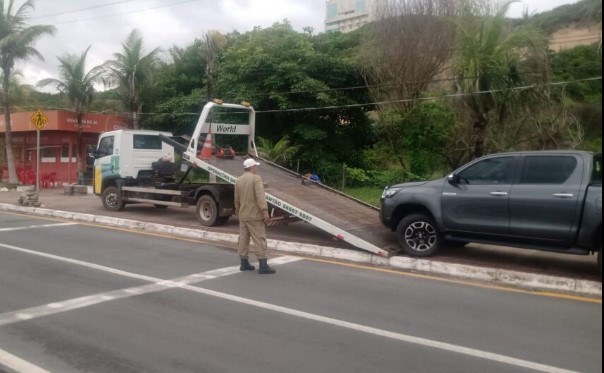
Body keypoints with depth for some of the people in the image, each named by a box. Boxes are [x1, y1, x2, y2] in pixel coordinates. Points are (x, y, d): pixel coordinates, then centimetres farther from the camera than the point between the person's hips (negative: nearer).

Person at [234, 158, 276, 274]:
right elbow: (260, 197, -20)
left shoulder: (238, 180, 9)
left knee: (243, 239, 11)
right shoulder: (256, 178, -12)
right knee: (260, 240, -5)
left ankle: (244, 263, 16)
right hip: (254, 215, -7)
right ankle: (263, 265, -7)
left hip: (243, 215, 7)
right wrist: (265, 212, -21)